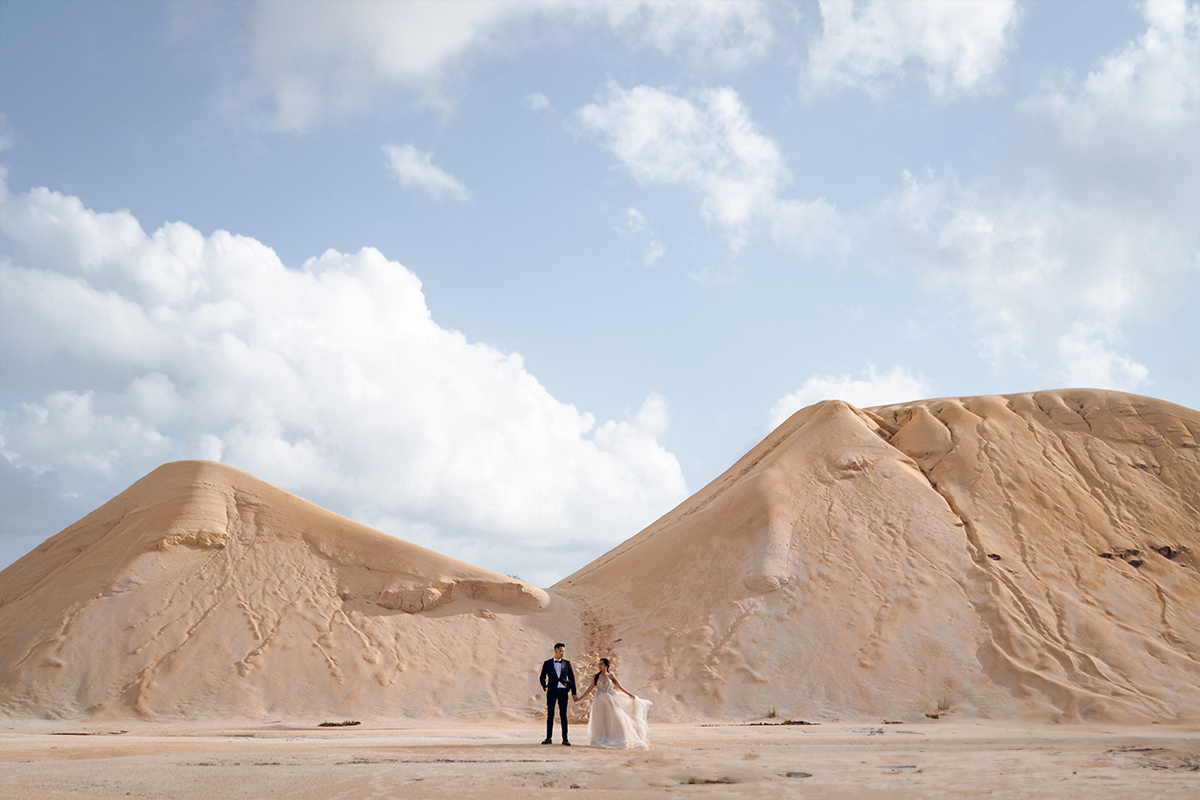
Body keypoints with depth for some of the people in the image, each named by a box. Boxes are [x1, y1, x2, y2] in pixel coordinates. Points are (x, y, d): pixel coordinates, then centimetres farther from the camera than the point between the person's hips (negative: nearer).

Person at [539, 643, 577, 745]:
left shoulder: (566, 663, 7)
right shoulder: (547, 663, 6)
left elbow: (572, 678, 8)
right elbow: (542, 678, 13)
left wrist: (574, 693, 4)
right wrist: (545, 687, 0)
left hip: (563, 691, 0)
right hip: (551, 691, 0)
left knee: (563, 715, 0)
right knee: (550, 714, 1)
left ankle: (565, 739, 2)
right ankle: (548, 738, 8)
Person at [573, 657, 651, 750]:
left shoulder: (611, 676, 2)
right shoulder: (596, 676, 3)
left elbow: (619, 687, 8)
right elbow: (590, 689, 5)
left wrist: (630, 695, 7)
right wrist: (580, 698, 0)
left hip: (610, 700, -1)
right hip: (600, 701, 1)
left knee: (613, 720, -3)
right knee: (600, 722, 0)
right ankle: (602, 741, 7)